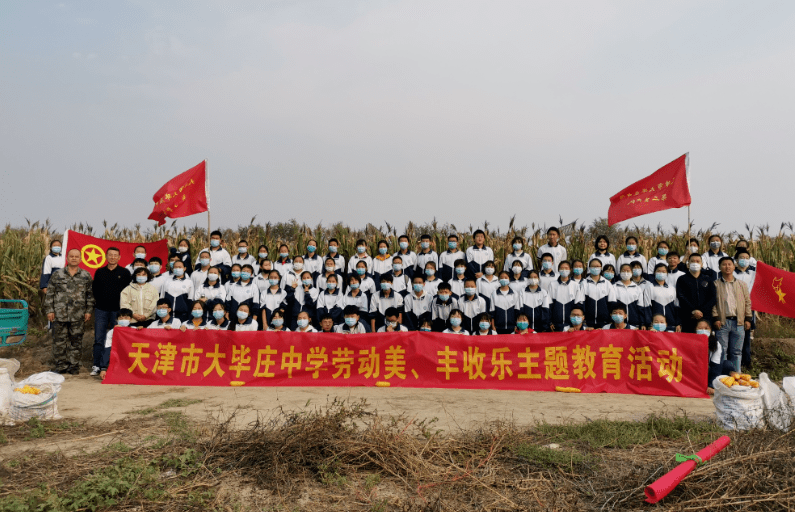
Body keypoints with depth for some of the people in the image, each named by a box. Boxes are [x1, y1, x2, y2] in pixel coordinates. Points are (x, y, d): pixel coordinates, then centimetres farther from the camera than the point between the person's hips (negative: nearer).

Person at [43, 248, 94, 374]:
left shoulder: (86, 276, 8)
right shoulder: (57, 275, 6)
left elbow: (90, 295, 9)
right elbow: (49, 293, 6)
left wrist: (88, 311, 3)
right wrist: (49, 310, 0)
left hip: (78, 316, 0)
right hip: (59, 315, 0)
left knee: (76, 341, 5)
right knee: (59, 341, 4)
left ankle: (73, 365, 15)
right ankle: (60, 365, 15)